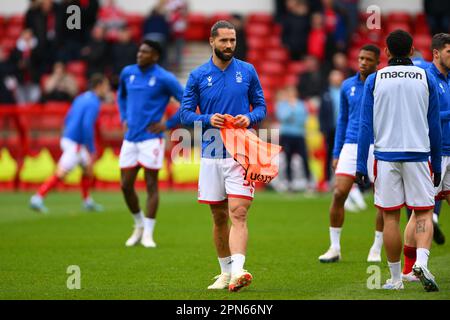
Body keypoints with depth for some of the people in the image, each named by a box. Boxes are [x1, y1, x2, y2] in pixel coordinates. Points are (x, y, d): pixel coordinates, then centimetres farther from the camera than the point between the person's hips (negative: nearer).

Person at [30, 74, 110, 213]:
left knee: (88, 167, 19)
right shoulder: (93, 104, -15)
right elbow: (87, 126, -23)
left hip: (68, 138, 10)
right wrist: (91, 149, -18)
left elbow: (68, 118, 18)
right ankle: (37, 199, -10)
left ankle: (87, 202, 26)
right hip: (75, 144, -10)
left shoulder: (81, 98, 13)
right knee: (60, 174, -9)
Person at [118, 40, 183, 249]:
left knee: (151, 185, -3)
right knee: (126, 186, 5)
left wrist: (168, 125, -8)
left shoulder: (164, 78, -9)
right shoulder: (127, 73, 8)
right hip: (130, 138, 5)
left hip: (151, 138, -5)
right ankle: (139, 226, 25)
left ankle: (148, 234, 3)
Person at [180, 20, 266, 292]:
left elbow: (261, 106, 10)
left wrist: (250, 118, -12)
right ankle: (226, 272, 22)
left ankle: (238, 271, -27)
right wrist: (209, 119, -14)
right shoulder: (198, 76, 5)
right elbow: (186, 114, 5)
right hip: (211, 154, 2)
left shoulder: (248, 71, 5)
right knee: (219, 217, 10)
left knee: (238, 214, -16)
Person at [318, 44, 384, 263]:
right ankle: (334, 248, 1)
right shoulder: (347, 86, 10)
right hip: (351, 146, 3)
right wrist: (336, 153, 13)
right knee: (339, 194, -8)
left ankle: (376, 250, 13)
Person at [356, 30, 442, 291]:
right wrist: (437, 165, 13)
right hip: (418, 153, 0)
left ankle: (396, 278, 10)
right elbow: (435, 125, 6)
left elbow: (365, 126, 0)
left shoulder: (374, 80, 3)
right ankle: (421, 261, -21)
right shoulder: (426, 78, 4)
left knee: (390, 217, 6)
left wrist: (361, 166, 2)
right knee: (423, 212, 4)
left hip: (386, 155, 0)